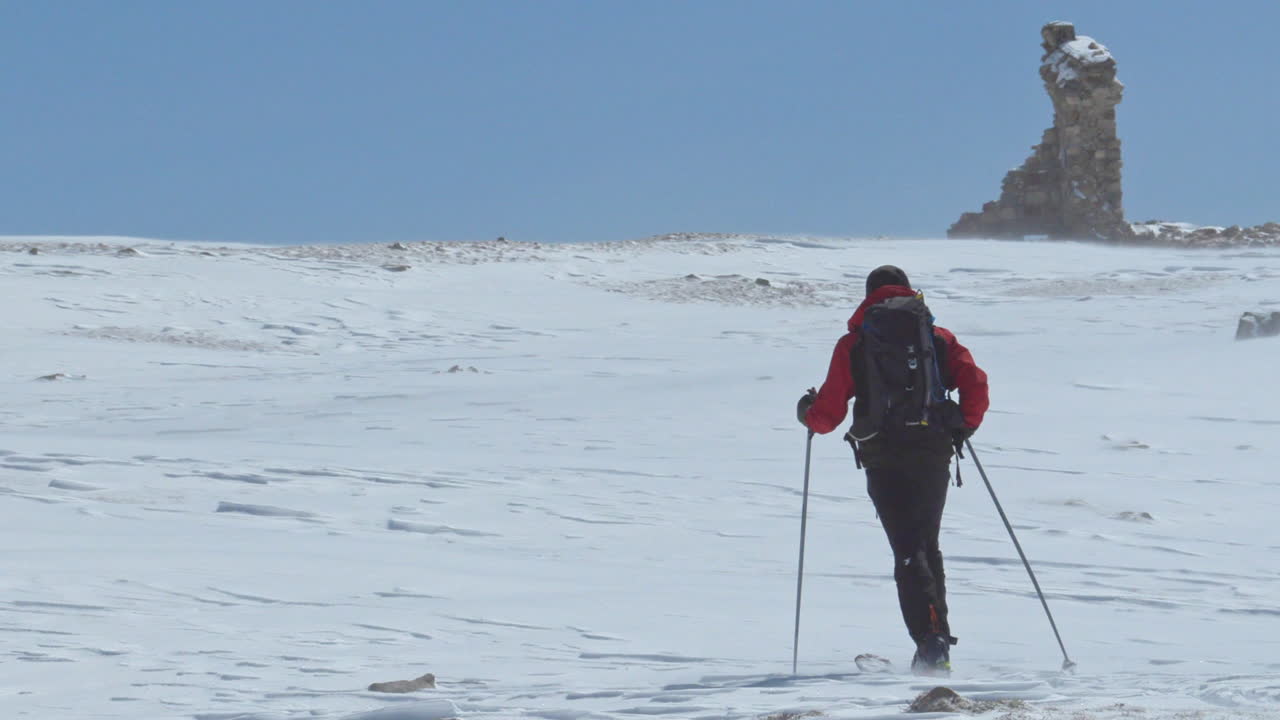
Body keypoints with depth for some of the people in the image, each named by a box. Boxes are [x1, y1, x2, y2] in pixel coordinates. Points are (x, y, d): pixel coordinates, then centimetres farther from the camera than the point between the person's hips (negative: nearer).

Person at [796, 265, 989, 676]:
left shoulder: (853, 344, 8)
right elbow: (975, 383, -2)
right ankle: (938, 639, 19)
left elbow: (828, 415, 5)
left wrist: (807, 413, 28)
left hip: (883, 458, -2)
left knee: (909, 552, -6)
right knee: (927, 544, 19)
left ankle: (930, 641, -23)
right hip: (933, 453, 2)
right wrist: (964, 427, 14)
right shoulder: (938, 337, 12)